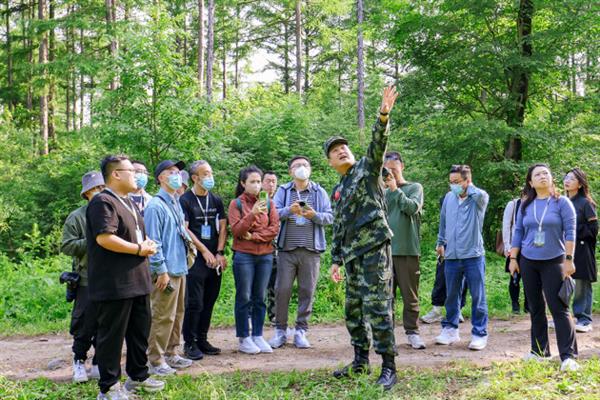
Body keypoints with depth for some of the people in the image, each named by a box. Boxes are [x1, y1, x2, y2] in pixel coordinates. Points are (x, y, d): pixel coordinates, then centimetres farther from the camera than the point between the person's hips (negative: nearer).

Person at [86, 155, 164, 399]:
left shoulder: (127, 203, 18)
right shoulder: (103, 202, -14)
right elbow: (104, 238, -26)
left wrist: (147, 244, 6)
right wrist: (139, 249, -17)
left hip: (137, 281, 10)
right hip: (114, 285, -10)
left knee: (140, 331, 18)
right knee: (112, 336, -1)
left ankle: (138, 376, 32)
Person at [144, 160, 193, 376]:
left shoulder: (176, 203, 14)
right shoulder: (156, 206, -13)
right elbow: (153, 241, -16)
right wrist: (161, 270, -17)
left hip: (179, 268, 9)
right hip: (166, 270, -9)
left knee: (177, 314, 16)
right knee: (163, 317, -5)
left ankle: (171, 353, 27)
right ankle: (156, 361, 3)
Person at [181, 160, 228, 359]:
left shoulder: (216, 200, 13)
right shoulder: (185, 200, -4)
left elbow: (222, 227, 10)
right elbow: (184, 230, -9)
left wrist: (220, 253, -2)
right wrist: (205, 251, -11)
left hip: (215, 259, 6)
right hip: (195, 259, -5)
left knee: (209, 302, 9)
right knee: (194, 303, -5)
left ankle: (202, 340, 19)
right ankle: (190, 343, 5)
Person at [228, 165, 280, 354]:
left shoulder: (268, 203, 7)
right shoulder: (236, 204, -1)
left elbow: (274, 229, 0)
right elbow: (236, 230, -10)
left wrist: (253, 236, -10)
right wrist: (253, 213, -22)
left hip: (265, 255, 3)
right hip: (244, 256, -3)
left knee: (260, 297, 7)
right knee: (244, 297, 1)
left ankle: (258, 336, 16)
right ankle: (244, 339, 8)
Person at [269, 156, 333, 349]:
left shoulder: (319, 192, 10)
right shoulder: (283, 191, 10)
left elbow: (329, 217, 3)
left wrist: (314, 215, -16)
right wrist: (289, 210, -20)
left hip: (311, 250, 1)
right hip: (287, 249, 0)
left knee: (307, 291, 3)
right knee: (282, 289, -1)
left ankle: (301, 331, 12)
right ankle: (280, 330, 9)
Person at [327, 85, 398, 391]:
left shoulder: (367, 168, 2)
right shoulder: (337, 191, 20)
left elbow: (378, 144, -16)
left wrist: (383, 116, -33)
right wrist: (336, 260, 16)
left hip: (374, 248, -8)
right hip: (352, 254, 8)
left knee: (377, 307, -11)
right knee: (353, 309, 13)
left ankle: (389, 367, -6)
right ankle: (361, 360, 25)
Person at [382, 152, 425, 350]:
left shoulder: (414, 188, 6)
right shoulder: (383, 192, 14)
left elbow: (413, 208, -12)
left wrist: (395, 189, -12)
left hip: (408, 250, -3)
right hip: (385, 250, 3)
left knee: (410, 294, 2)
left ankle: (412, 332, 10)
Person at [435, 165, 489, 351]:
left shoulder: (479, 199, -6)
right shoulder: (449, 197, 7)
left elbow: (481, 195, -33)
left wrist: (468, 187, -14)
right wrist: (441, 242, 25)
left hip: (473, 255, -4)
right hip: (451, 256, 4)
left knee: (478, 297, 2)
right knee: (451, 296, 13)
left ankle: (479, 334, 11)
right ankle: (450, 329, 26)